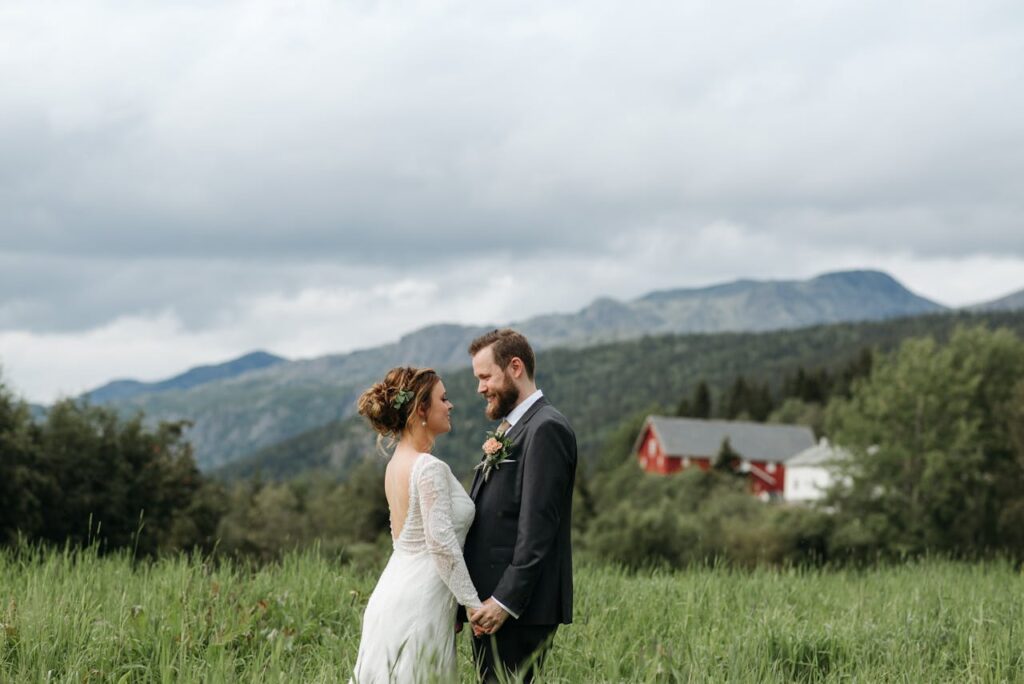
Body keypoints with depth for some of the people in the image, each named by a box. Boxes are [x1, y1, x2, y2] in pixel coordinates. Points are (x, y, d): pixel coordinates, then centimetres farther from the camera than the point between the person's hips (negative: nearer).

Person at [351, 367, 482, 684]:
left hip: (392, 594, 9)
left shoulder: (397, 463, 12)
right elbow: (442, 543, -20)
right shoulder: (430, 468, -15)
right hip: (419, 603, -9)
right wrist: (473, 603, -15)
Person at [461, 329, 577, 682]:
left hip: (520, 607, -9)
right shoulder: (510, 430, 20)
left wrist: (506, 600, -21)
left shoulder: (546, 428, -11)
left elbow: (538, 526, -18)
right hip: (492, 601, 9)